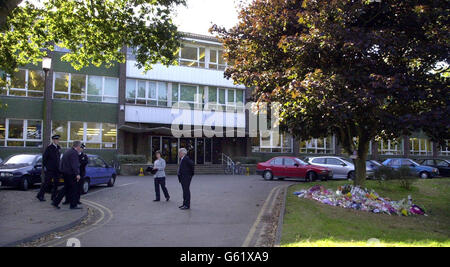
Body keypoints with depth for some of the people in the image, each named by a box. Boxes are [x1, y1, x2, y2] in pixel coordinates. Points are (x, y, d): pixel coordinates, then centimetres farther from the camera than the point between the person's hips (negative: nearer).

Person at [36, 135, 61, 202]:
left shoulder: (58, 148, 11)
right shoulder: (49, 148, -8)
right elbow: (44, 157, -8)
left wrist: (58, 166, 14)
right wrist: (44, 166, -11)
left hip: (56, 169, 6)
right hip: (49, 169, -6)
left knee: (56, 183, 7)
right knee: (47, 182, -1)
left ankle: (54, 196, 16)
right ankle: (40, 195, 13)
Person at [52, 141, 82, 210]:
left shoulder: (67, 151, 16)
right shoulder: (74, 153, -15)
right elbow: (74, 165, -23)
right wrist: (77, 174, -26)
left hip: (65, 172, 10)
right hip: (70, 173, -9)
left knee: (66, 188, 16)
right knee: (73, 189, 0)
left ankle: (55, 202, 14)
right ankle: (73, 205, 7)